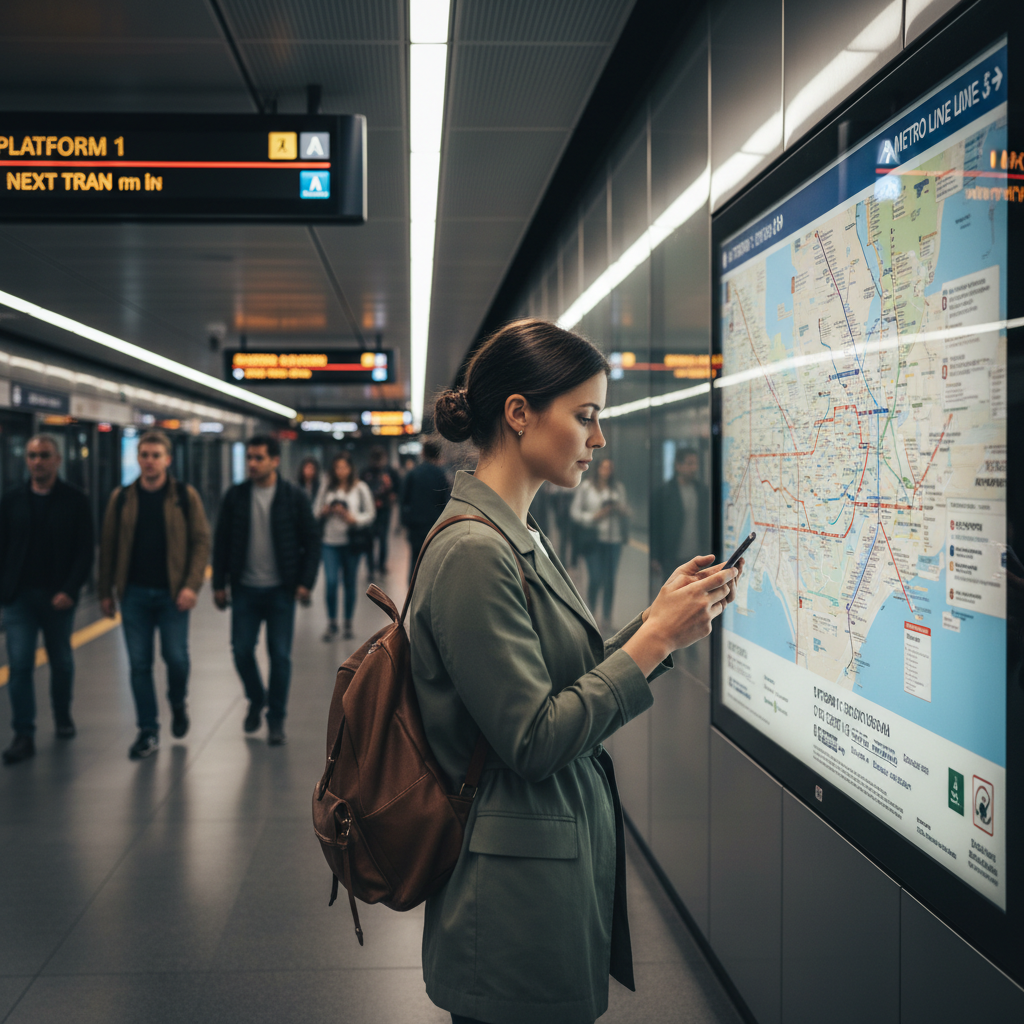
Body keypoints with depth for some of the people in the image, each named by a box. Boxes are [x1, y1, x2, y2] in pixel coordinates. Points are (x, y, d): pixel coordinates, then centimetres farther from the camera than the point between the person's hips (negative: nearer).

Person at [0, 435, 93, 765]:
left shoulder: (75, 500, -1)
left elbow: (84, 552, -4)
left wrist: (70, 590, -14)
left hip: (58, 597, -1)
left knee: (62, 662, 13)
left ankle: (63, 718, 33)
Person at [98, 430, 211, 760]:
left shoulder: (186, 496, -1)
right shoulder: (122, 498, 4)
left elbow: (201, 541, -3)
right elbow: (108, 546, 8)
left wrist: (191, 585, -13)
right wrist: (105, 592, 5)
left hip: (173, 593, -2)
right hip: (134, 594, 2)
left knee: (175, 657, -2)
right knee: (139, 664, 3)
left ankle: (178, 703, 30)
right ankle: (148, 732, 14)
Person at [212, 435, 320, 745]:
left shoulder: (294, 497, -4)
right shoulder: (235, 496, 1)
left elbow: (312, 541, 0)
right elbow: (221, 541, 6)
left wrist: (306, 582, -8)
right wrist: (219, 584, 4)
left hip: (281, 590, -2)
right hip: (245, 589, 2)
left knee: (280, 655, 1)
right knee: (242, 651, 4)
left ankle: (276, 718, 15)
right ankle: (256, 701, 31)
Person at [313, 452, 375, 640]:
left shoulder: (360, 488, -1)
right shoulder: (327, 486, 5)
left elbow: (370, 514, 2)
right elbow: (316, 510, 12)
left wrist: (353, 519, -14)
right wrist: (324, 512, -10)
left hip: (352, 542, -1)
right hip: (330, 541, 1)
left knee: (350, 583, 7)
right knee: (330, 582, -8)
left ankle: (348, 623, 22)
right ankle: (332, 623, 6)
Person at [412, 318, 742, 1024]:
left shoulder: (524, 538, 9)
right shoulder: (474, 551, -22)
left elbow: (569, 682, 9)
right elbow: (535, 741, -23)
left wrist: (659, 618, -1)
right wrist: (657, 638, -18)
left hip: (570, 853, 9)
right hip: (520, 891, -9)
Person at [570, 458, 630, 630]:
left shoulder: (618, 489, 12)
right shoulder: (585, 487, 3)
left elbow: (627, 512, 16)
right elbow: (575, 511, 2)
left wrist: (621, 509, -6)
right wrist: (594, 516, -11)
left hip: (614, 538, 3)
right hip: (594, 538, -3)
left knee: (610, 579, 0)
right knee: (595, 578, -10)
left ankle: (606, 616, 8)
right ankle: (590, 607, 14)